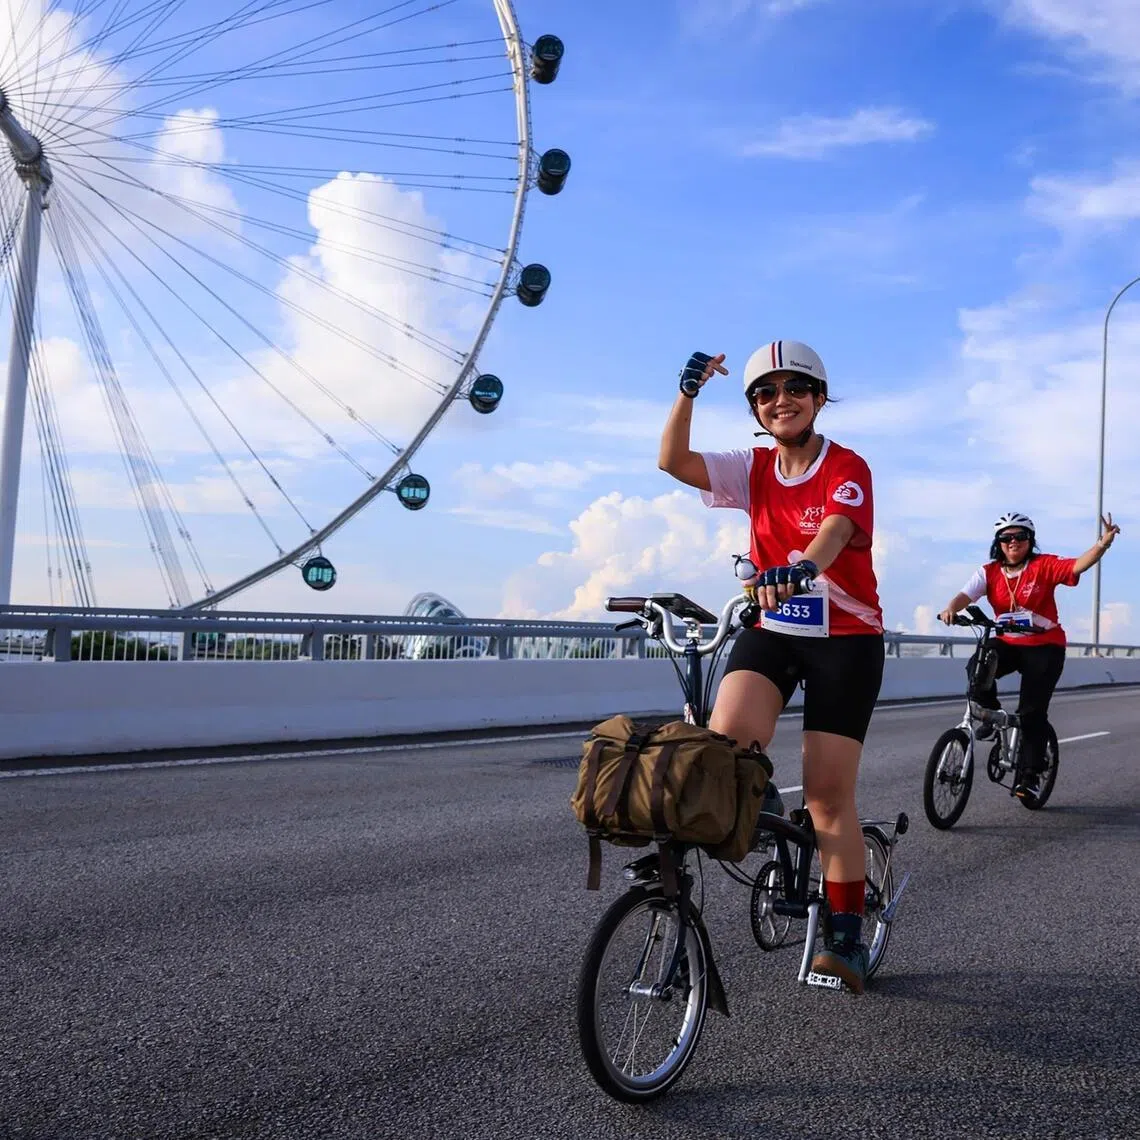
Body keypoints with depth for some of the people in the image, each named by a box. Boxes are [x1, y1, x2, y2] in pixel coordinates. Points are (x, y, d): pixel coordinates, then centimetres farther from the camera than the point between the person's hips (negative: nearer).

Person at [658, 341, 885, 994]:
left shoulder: (848, 469, -10)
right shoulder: (754, 469, 3)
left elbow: (833, 531, -31)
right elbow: (674, 461, -7)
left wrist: (801, 567, -52)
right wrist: (689, 392, -19)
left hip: (845, 639, -3)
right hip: (772, 629, 4)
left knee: (830, 796, -2)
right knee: (724, 740, -27)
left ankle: (847, 936, 12)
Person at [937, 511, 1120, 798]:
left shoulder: (1045, 566, -7)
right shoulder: (989, 572, -2)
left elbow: (1078, 565, -22)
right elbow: (966, 594, -15)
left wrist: (1103, 543, -40)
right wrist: (951, 609, -38)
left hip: (1044, 647, -2)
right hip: (1007, 643, 2)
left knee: (1032, 712, -6)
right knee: (978, 667, -30)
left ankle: (1029, 775, 6)